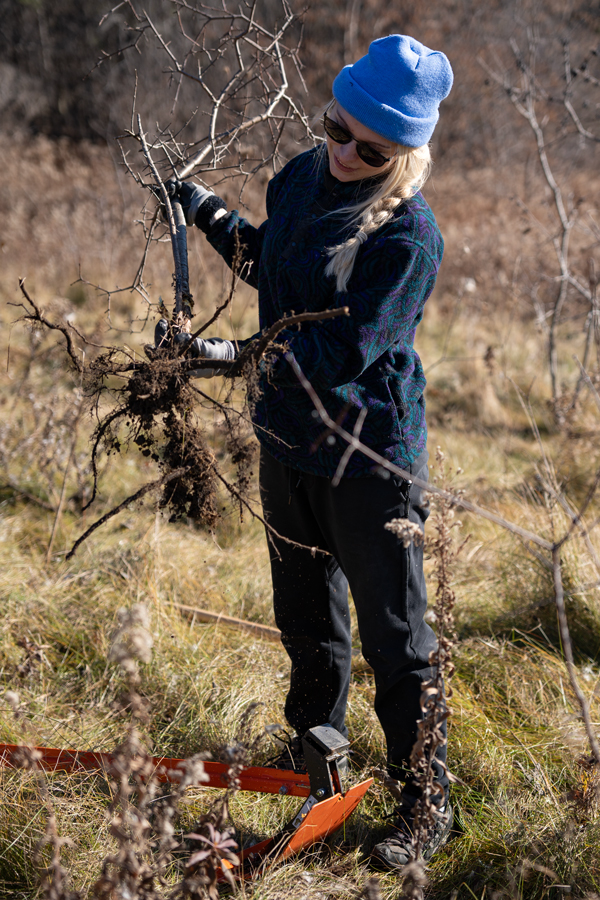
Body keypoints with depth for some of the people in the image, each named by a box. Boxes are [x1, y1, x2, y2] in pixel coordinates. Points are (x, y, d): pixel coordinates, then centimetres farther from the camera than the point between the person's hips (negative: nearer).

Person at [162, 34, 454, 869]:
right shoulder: (302, 177, 0)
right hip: (289, 438, 7)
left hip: (368, 455, -7)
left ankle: (428, 806, 17)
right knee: (305, 615, 23)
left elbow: (342, 353, -27)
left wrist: (238, 355, -33)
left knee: (393, 635, 3)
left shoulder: (409, 236, -22)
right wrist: (211, 215, 9)